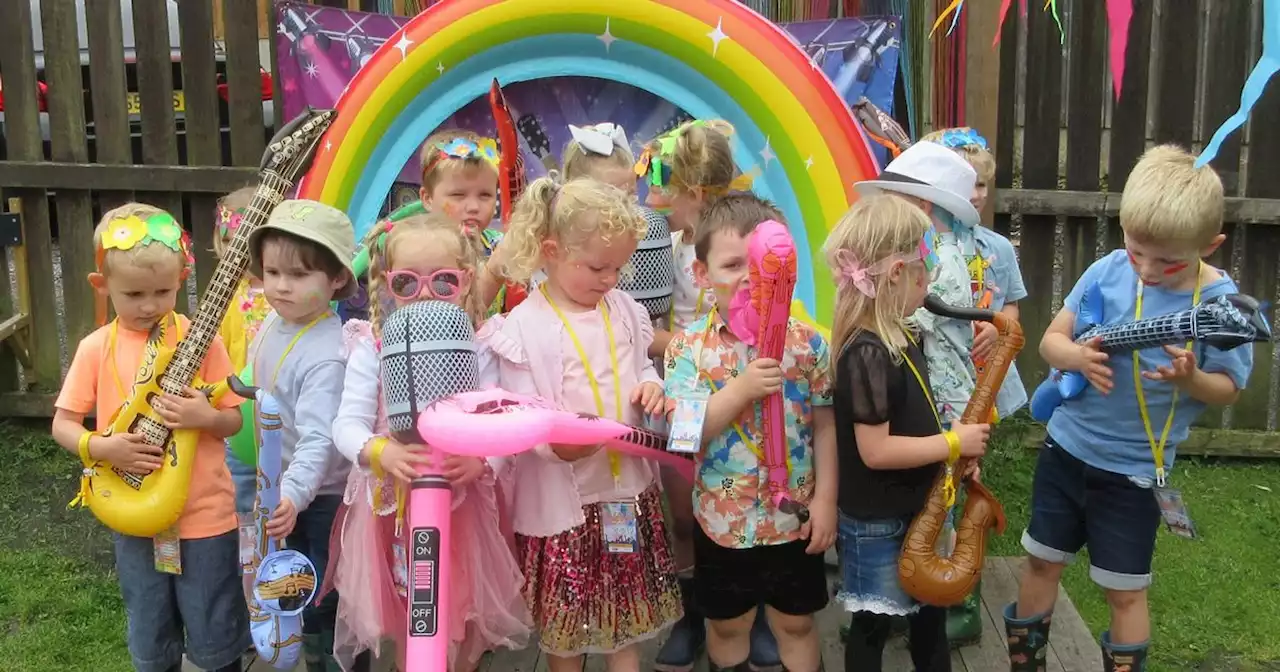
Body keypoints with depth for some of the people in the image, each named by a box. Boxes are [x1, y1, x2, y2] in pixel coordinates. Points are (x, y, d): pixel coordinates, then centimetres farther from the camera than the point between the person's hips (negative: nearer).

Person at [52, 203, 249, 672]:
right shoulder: (96, 349, -4)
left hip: (204, 514, -2)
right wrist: (102, 447, -17)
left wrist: (206, 417, -25)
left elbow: (233, 420, -4)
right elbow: (62, 425, 2)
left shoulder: (201, 341, -9)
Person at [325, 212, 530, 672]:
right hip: (391, 505, 0)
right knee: (408, 632, 16)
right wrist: (381, 452, -32)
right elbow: (347, 425, -12)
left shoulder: (478, 348, -5)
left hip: (462, 505, 0)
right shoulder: (373, 346, -6)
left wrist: (480, 459, -31)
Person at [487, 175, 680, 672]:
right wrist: (558, 443, -34)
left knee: (630, 605, 17)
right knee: (565, 615, 11)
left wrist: (650, 387, -7)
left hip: (628, 485, 5)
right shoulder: (524, 326, -15)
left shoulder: (624, 310, 3)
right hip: (561, 494, -5)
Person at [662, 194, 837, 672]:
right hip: (724, 519, 0)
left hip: (795, 516, 1)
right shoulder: (689, 346, -12)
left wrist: (825, 498, -5)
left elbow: (825, 426, -2)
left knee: (796, 623, 18)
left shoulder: (806, 341, -8)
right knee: (726, 624, 19)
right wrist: (741, 388, -27)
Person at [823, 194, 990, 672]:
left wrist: (955, 446, 0)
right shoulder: (867, 354, -26)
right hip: (877, 522, -9)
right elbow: (875, 450, -28)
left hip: (914, 508, 9)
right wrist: (953, 444, -20)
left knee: (930, 610, 23)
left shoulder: (899, 336, 4)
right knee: (873, 625, 8)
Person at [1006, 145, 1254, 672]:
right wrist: (1076, 356, -24)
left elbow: (1228, 389, -6)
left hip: (1134, 469, -3)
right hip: (1067, 446, 3)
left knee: (1124, 590, 9)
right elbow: (1051, 339, -1)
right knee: (1042, 562, 17)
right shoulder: (1108, 271, -10)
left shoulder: (1221, 302, -15)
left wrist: (1190, 379, -27)